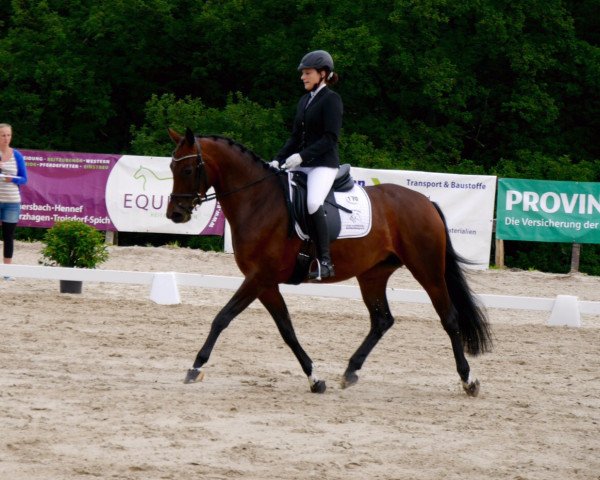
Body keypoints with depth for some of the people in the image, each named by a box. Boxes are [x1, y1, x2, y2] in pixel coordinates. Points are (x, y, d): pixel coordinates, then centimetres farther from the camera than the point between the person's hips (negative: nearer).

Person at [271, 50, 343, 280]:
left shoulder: (331, 99, -6)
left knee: (313, 203, -30)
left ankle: (325, 261, -26)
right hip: (301, 164, 9)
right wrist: (279, 159, 5)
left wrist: (301, 156, -22)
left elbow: (330, 138, -15)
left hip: (324, 164, -9)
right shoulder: (305, 101, 18)